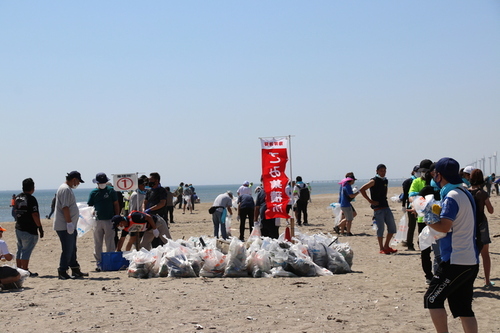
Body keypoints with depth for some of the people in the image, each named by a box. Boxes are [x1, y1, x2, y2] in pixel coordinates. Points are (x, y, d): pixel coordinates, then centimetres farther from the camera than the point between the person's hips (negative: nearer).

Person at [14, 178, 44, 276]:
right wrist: (40, 227, -13)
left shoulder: (17, 197, 8)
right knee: (26, 251, -4)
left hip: (18, 228, 8)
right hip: (29, 230, -8)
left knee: (20, 250, 14)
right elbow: (35, 215, -19)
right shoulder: (31, 199, -16)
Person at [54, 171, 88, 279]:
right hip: (64, 226, -11)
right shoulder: (65, 189, -15)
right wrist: (69, 222, -24)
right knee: (67, 250, -6)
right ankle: (62, 272, 0)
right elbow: (65, 208, -23)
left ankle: (75, 270, 23)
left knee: (72, 249, 16)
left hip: (70, 226, 11)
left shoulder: (67, 189, 18)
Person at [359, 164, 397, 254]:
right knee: (381, 228, -4)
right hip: (378, 208, -7)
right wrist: (370, 201, -15)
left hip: (386, 206, 7)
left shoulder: (385, 181, 14)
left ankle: (386, 246, 18)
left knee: (392, 227, 6)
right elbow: (362, 189, -17)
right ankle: (381, 249, 7)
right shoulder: (374, 181, -8)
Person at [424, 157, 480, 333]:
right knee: (463, 308, 11)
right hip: (471, 261, 9)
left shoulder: (451, 197, -14)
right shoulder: (465, 193, 15)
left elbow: (444, 227, -23)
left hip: (456, 262, -9)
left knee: (432, 299, 0)